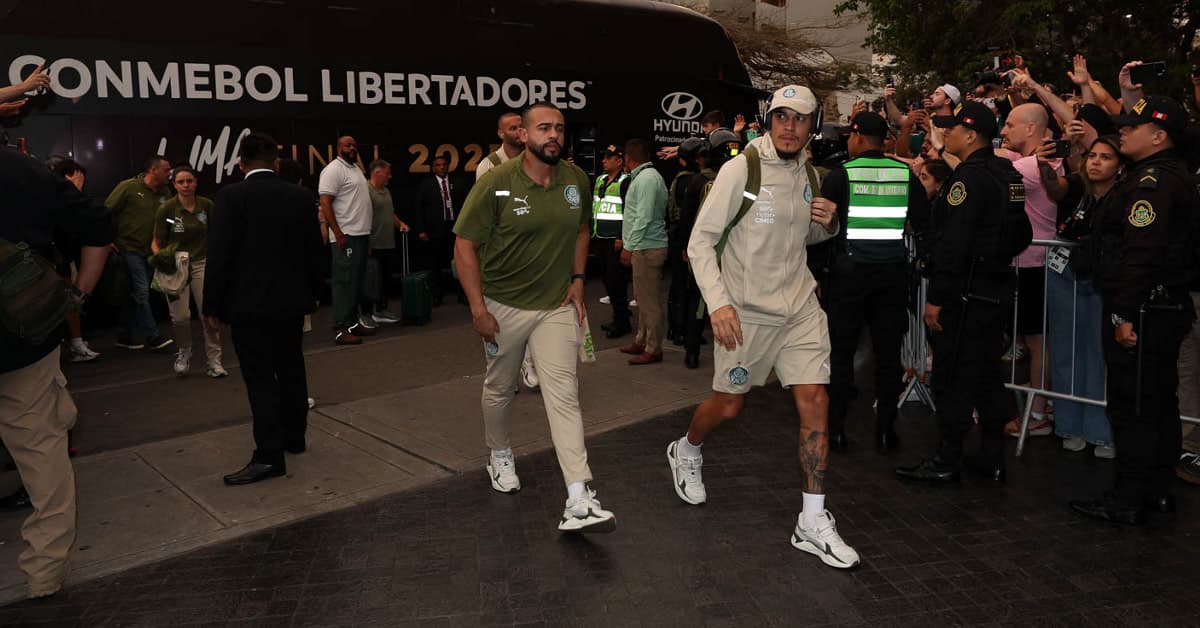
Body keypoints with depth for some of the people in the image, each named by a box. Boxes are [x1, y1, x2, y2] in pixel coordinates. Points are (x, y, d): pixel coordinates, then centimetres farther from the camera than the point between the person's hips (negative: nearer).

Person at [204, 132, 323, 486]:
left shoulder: (231, 196, -11)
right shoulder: (301, 196, 2)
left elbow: (219, 255, -12)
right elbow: (313, 250, 7)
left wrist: (212, 306, -5)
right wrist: (311, 294, 18)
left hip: (249, 303, -5)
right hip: (291, 300, 5)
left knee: (260, 377, -3)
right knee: (291, 369, 17)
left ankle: (269, 456, -4)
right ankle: (295, 436, 28)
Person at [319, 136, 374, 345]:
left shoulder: (356, 168, 18)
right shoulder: (334, 169, -10)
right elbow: (325, 204, -17)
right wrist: (338, 233, -22)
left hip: (361, 234, 9)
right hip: (346, 236, -9)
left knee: (356, 282, 13)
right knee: (345, 282, -8)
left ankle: (353, 322, 21)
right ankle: (342, 330, -6)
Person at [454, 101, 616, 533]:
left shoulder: (576, 180, -1)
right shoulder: (496, 183, -13)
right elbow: (465, 245, -11)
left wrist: (577, 279, 4)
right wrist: (478, 308, -16)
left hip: (557, 306, 2)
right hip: (503, 305, -1)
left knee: (564, 395, -9)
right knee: (499, 389, 16)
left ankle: (579, 502, -13)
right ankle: (500, 456, 45)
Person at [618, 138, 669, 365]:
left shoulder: (646, 179, -14)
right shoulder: (645, 176, 17)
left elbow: (644, 218, -21)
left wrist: (629, 247, -19)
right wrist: (629, 244, 16)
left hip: (647, 248, -11)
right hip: (644, 247, 11)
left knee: (650, 301, -5)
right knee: (644, 298, 17)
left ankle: (653, 349, 1)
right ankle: (642, 342, 27)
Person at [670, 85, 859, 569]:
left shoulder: (807, 175, 8)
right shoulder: (740, 170, -11)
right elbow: (700, 241, -12)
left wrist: (829, 224, -2)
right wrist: (718, 303, -22)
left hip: (800, 306, 5)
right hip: (746, 311, -5)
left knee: (815, 402, -3)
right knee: (729, 405, 8)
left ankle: (813, 522, 7)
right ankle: (685, 452, 43)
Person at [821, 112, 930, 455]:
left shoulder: (842, 173, -7)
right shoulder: (905, 174, 1)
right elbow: (924, 221, 4)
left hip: (850, 271, -2)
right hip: (893, 272, 2)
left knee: (842, 352, 7)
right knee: (888, 353, 8)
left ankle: (836, 429, 11)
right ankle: (885, 431, 12)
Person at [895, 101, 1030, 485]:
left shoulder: (970, 177, -17)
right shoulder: (1008, 174, 12)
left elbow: (953, 243, -23)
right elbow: (1021, 235, 20)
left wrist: (936, 298, -21)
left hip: (965, 294, -9)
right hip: (997, 291, 9)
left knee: (953, 381, -2)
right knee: (988, 375, 14)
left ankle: (946, 463, 6)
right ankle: (993, 460, 22)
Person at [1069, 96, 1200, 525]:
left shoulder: (1152, 181, -17)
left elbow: (1141, 253, -25)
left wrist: (1126, 313, -24)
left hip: (1143, 312, -11)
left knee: (1133, 408, -4)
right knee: (1159, 403, 16)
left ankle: (1128, 501, 4)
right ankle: (1157, 490, 27)